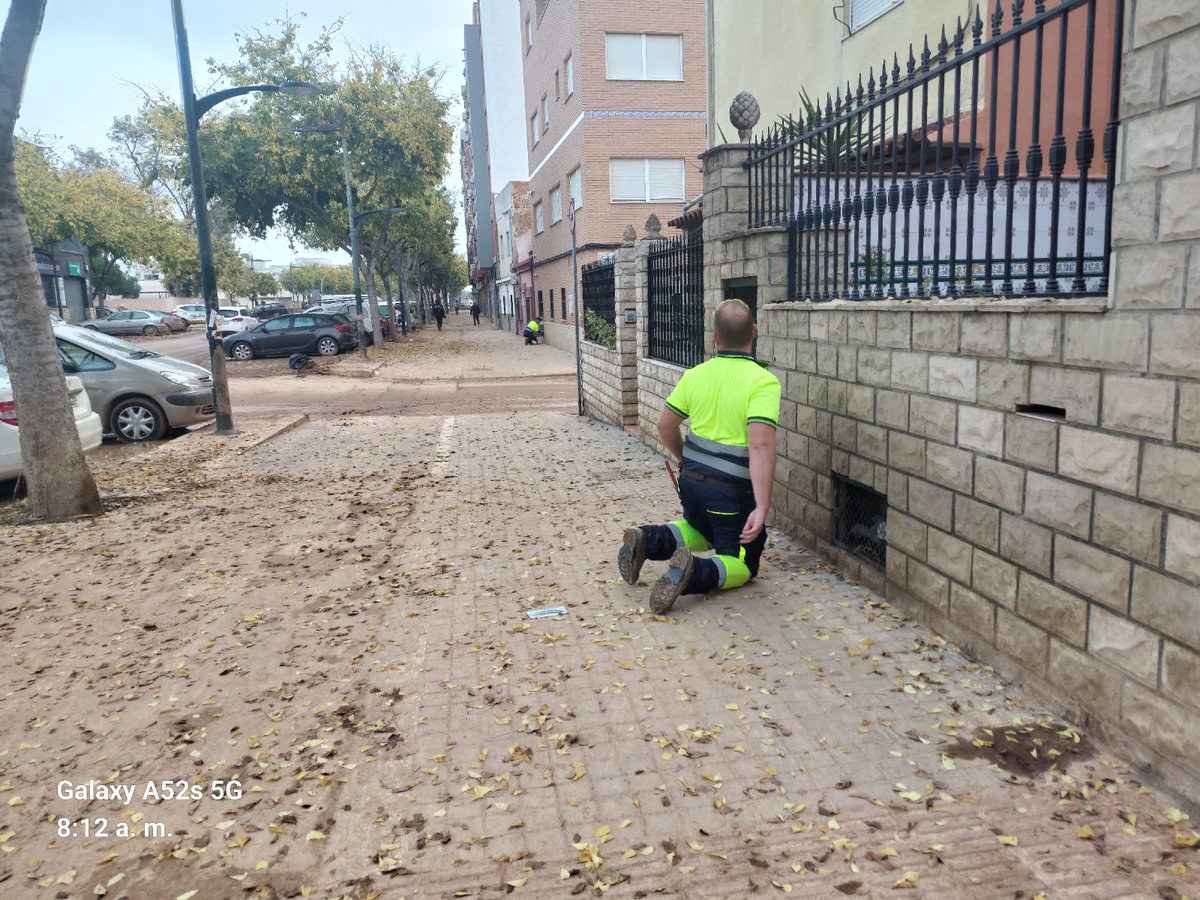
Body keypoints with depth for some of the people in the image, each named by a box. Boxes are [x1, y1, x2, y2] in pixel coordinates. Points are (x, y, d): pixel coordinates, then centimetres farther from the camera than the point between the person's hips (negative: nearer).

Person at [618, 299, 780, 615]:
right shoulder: (763, 382, -17)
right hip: (731, 492, -5)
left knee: (700, 532, 33)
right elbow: (760, 446, -27)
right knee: (742, 565, 12)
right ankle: (694, 573, -21)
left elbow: (665, 425, 9)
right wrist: (762, 509, -27)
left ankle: (648, 539, 4)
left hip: (691, 479, 6)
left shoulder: (695, 375, 0)